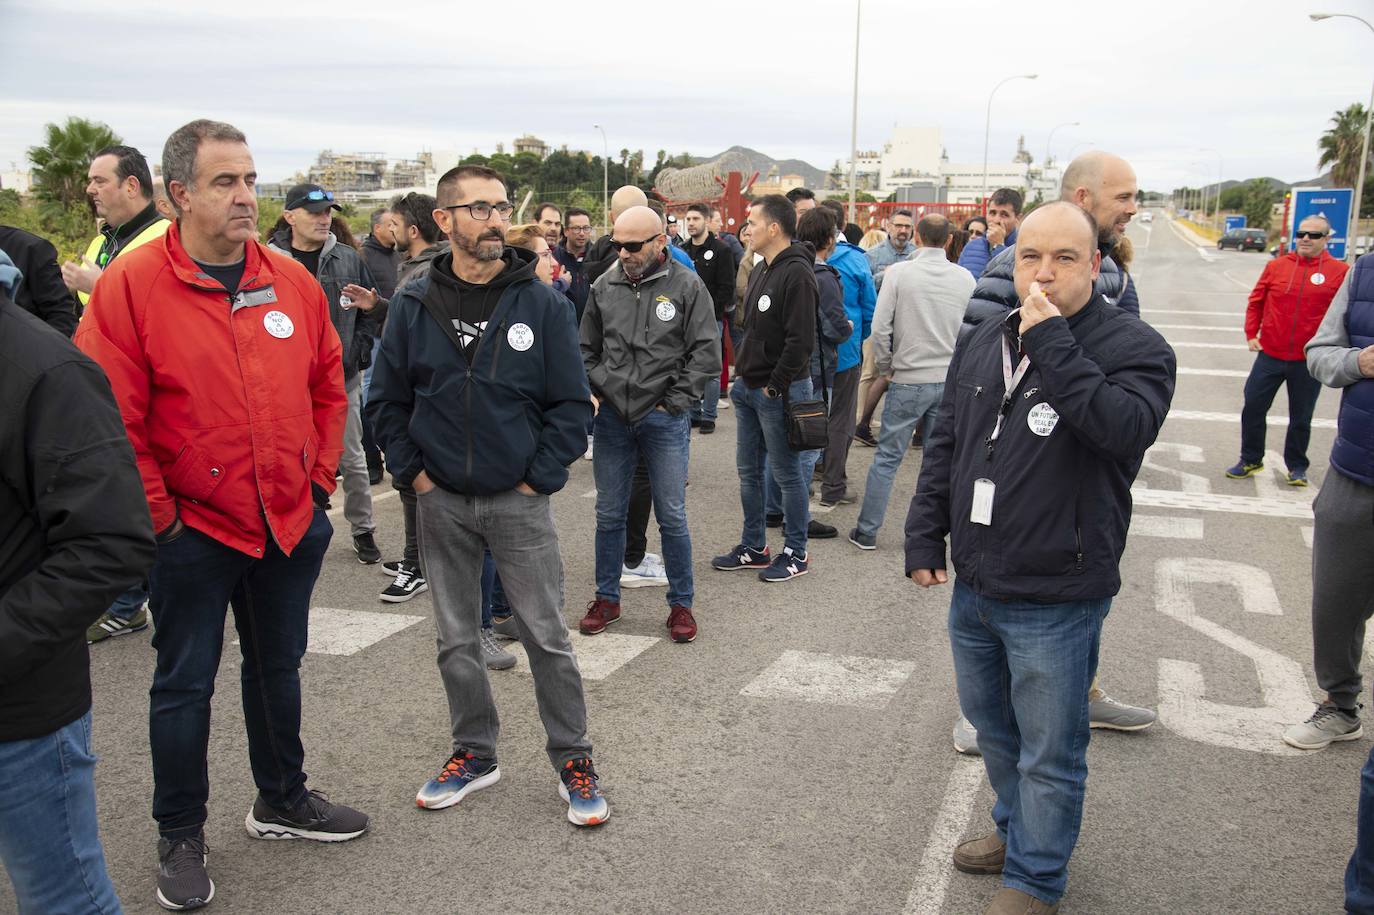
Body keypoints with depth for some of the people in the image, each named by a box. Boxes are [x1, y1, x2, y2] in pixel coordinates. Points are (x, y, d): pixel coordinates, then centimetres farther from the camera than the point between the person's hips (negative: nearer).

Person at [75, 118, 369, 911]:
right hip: (195, 529, -4)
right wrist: (156, 513, -12)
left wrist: (322, 479, 6)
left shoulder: (292, 280, 2)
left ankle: (283, 800, 39)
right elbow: (110, 416, -13)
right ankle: (180, 835, 29)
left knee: (278, 666, 20)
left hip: (293, 522, 5)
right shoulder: (131, 285, -12)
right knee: (185, 683, 10)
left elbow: (329, 385, 10)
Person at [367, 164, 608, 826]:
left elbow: (572, 404, -3)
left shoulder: (542, 304, -5)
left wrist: (539, 476, -8)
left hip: (519, 500, -2)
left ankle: (573, 759, 19)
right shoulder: (413, 305, 1)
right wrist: (413, 472, -1)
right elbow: (387, 401, 7)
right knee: (456, 640, 13)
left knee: (546, 637, 3)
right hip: (441, 503, 3)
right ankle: (474, 753, 31)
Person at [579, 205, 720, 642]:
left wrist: (674, 402, -8)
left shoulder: (686, 286, -4)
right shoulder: (605, 286, 7)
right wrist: (591, 391, 3)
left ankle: (681, 604, 16)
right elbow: (587, 349, 17)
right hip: (612, 417, 3)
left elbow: (706, 354, -4)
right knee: (609, 515, 11)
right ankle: (607, 598, 26)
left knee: (672, 517, 2)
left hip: (664, 419, -3)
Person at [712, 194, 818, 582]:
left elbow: (800, 340, -24)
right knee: (748, 471, 15)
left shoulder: (796, 274, -18)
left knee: (787, 474, 3)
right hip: (748, 388, 9)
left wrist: (775, 386, -18)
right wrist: (743, 375, 13)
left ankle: (795, 553, 15)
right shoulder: (760, 270, 13)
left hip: (778, 391, -9)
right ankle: (753, 547, 28)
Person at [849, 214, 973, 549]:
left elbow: (880, 327, -10)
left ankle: (867, 531, 10)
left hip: (909, 380, -3)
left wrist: (885, 367, 4)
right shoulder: (965, 278, 0)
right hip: (950, 381, 3)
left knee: (887, 458, 5)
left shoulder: (899, 272, -8)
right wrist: (955, 365, 15)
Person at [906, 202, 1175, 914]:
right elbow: (944, 445, 13)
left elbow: (1125, 429, -31)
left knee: (1049, 754, 7)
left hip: (1057, 601, -6)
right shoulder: (984, 343, 7)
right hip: (974, 586, 7)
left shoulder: (1132, 346, -11)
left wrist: (1053, 345, -27)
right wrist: (925, 537, 9)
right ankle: (1017, 830, 46)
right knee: (991, 726, 24)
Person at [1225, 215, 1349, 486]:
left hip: (1309, 362, -2)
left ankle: (1297, 466, 27)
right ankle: (1250, 460, 23)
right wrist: (1251, 334, 0)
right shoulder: (1276, 266, 1)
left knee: (1301, 418, 10)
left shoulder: (1341, 272, -5)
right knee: (1253, 408, 6)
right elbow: (1256, 302, 7)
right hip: (1270, 355, 2)